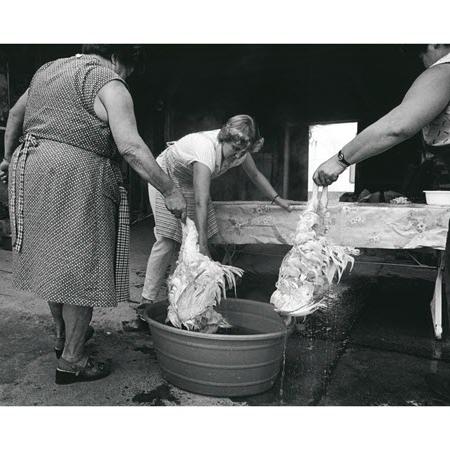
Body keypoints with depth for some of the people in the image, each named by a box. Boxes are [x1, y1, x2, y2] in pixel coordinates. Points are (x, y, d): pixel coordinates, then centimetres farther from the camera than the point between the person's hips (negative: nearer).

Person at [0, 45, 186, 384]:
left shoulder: (50, 69, 20)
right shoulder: (109, 84, -7)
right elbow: (130, 147, -20)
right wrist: (170, 191, -17)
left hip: (30, 169, 9)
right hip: (75, 180, -9)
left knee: (54, 258, 18)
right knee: (80, 265, 0)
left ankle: (63, 335, 36)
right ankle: (72, 361, 11)